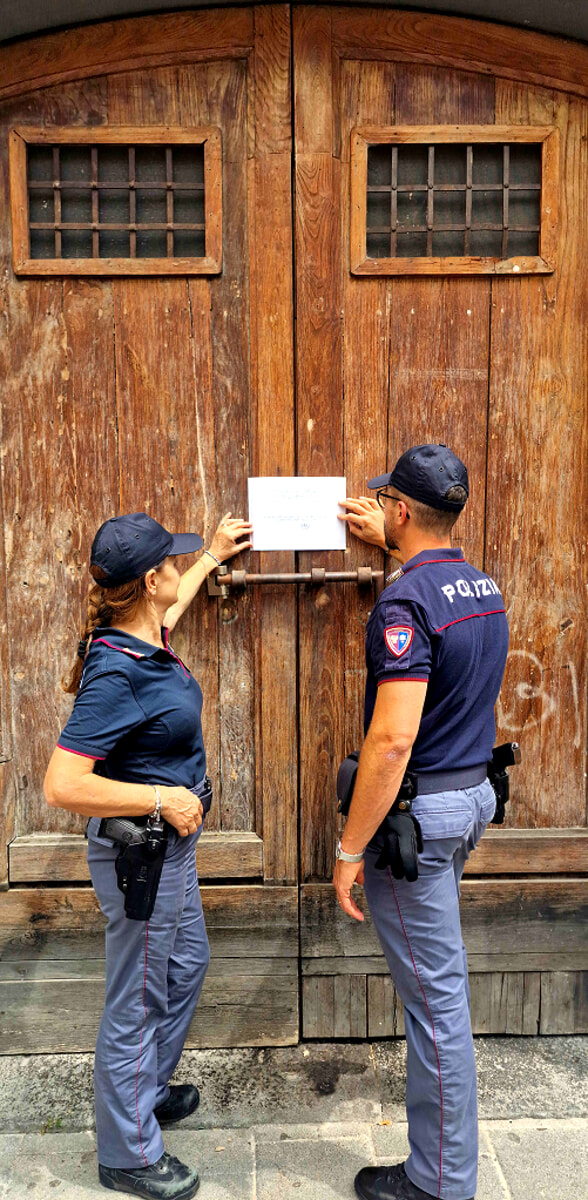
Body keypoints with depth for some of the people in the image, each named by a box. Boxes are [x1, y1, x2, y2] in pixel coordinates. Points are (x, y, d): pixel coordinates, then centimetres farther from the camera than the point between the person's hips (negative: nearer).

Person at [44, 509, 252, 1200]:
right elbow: (62, 785, -32)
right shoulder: (116, 673, -29)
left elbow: (172, 605, 26)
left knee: (186, 967, 27)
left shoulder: (145, 639, -1)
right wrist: (163, 798, -26)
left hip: (170, 845, 10)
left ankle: (146, 1091, 50)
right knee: (137, 1003, 9)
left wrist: (215, 555, 36)